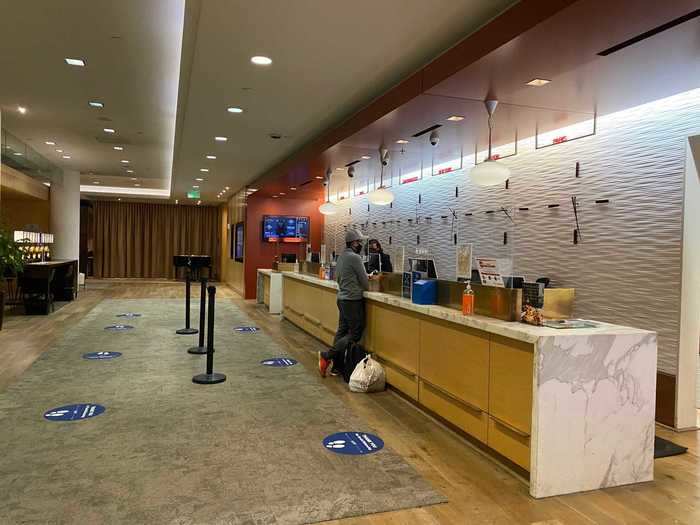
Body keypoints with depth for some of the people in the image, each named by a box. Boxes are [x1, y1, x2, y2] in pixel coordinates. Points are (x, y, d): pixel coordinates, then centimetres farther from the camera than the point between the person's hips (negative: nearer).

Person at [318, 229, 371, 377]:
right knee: (355, 334, -2)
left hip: (342, 298, 9)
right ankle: (327, 355, -5)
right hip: (353, 301, -9)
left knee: (342, 331, 11)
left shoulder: (341, 257, 12)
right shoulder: (355, 257, -16)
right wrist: (366, 287, 11)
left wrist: (363, 278, 18)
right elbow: (365, 282, -12)